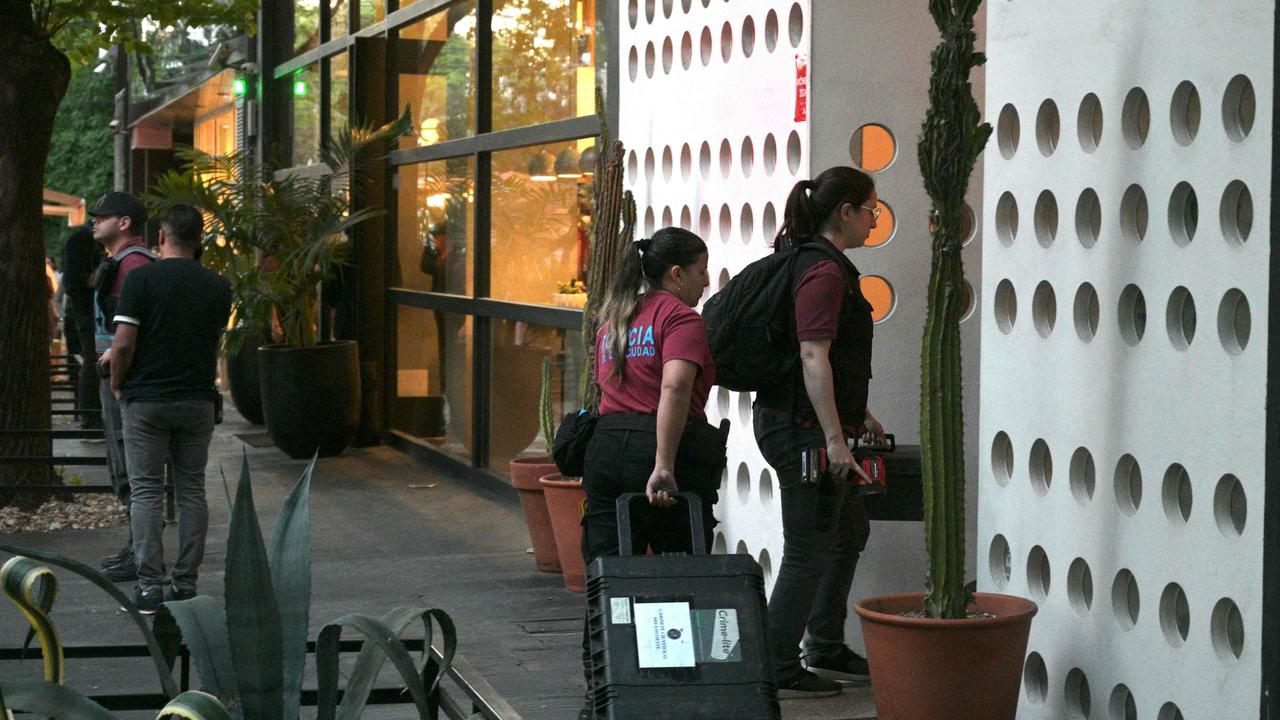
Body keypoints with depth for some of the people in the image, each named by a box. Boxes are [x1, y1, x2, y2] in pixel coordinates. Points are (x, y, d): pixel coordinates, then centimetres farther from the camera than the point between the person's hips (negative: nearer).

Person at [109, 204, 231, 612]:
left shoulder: (141, 279, -9)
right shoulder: (218, 287, 3)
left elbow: (124, 343, -12)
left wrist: (117, 385, 3)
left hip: (146, 400, -3)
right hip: (198, 400, 3)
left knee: (147, 491, 1)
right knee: (191, 491, 9)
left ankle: (149, 586, -3)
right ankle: (186, 585, 8)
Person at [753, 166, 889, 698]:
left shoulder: (810, 262, 15)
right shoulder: (825, 271, -17)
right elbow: (814, 358, -24)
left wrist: (857, 414, 29)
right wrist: (835, 438, -25)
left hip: (793, 420, 11)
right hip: (803, 428, -11)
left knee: (849, 529, 22)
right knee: (808, 550, -2)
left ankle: (825, 649, 31)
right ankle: (778, 670, 6)